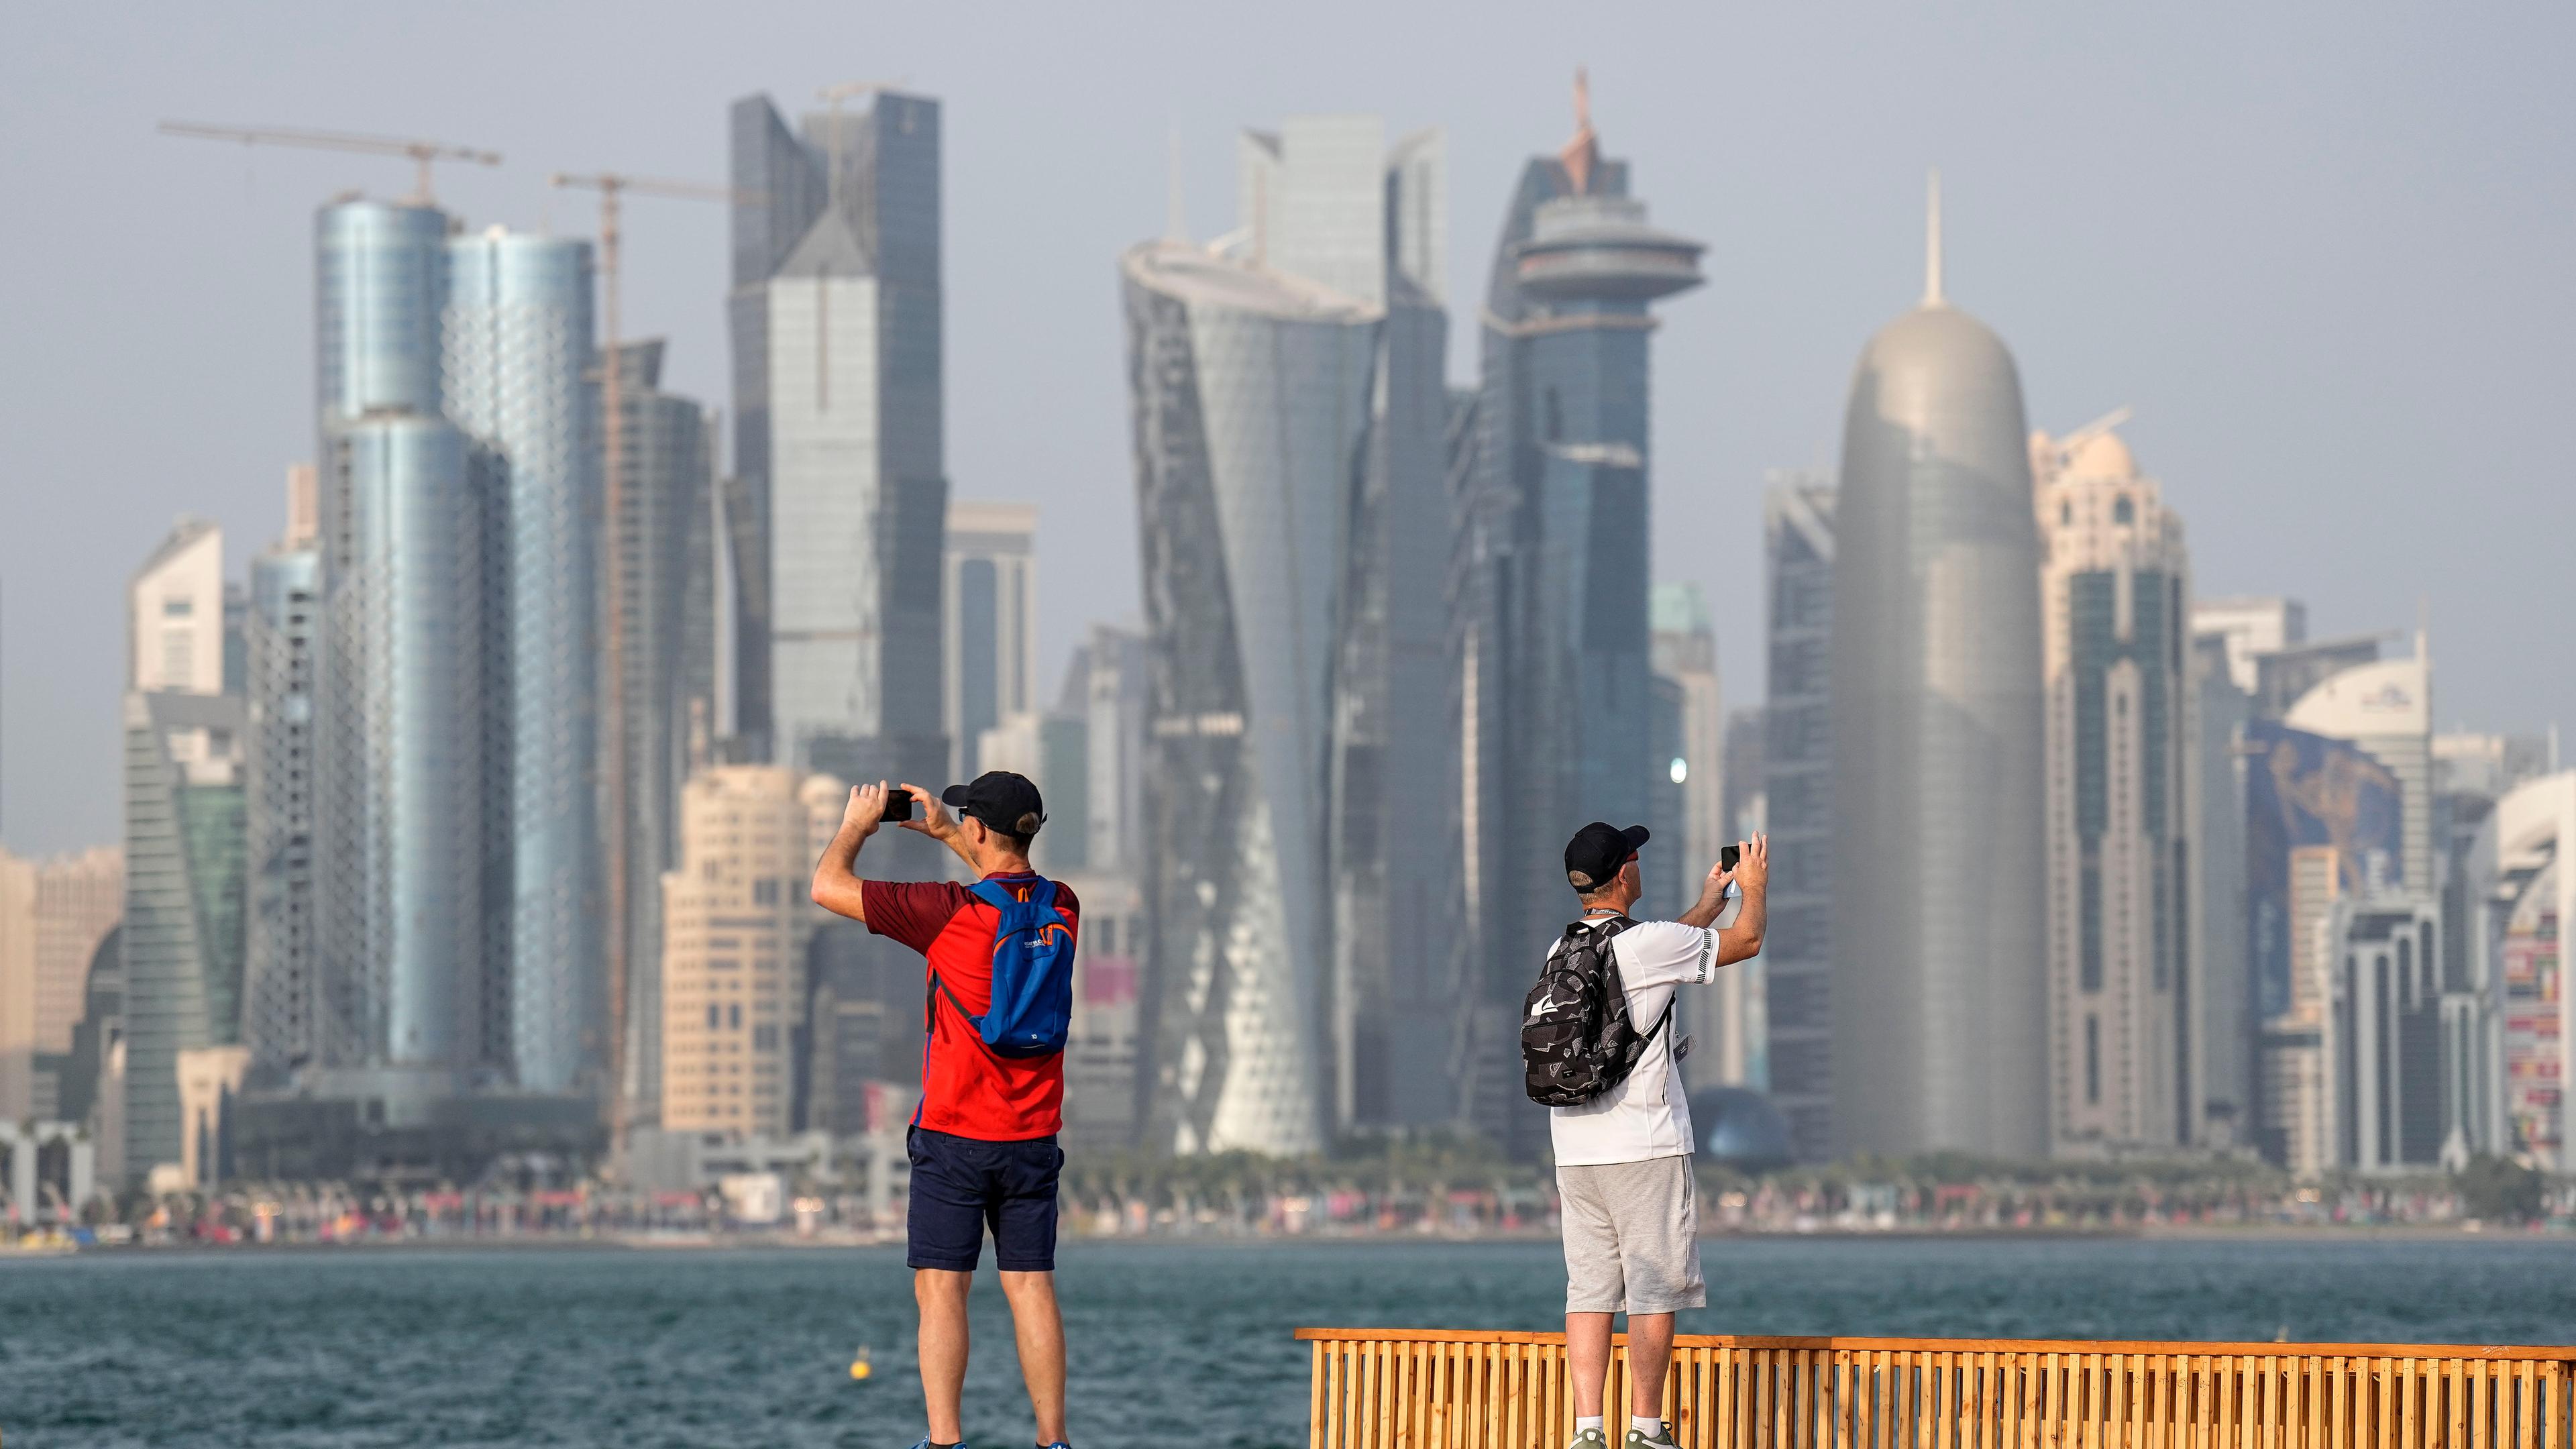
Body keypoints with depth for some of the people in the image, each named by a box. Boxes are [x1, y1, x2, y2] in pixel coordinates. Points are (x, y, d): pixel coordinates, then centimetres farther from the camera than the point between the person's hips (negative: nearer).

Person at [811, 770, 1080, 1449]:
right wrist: (946, 836, 31)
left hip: (953, 1134, -5)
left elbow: (828, 888, -9)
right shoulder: (1062, 909, 2)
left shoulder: (950, 911, -15)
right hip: (1033, 1138, 5)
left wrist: (857, 825, 8)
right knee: (1031, 1288, 6)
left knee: (941, 1289, -3)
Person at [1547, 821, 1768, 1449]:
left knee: (1589, 1291, 5)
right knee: (1654, 1290, 0)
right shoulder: (1647, 942, -12)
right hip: (1645, 1148, -7)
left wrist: (1710, 901, 40)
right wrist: (1754, 886, 22)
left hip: (1576, 1152, 7)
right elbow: (1746, 941, 2)